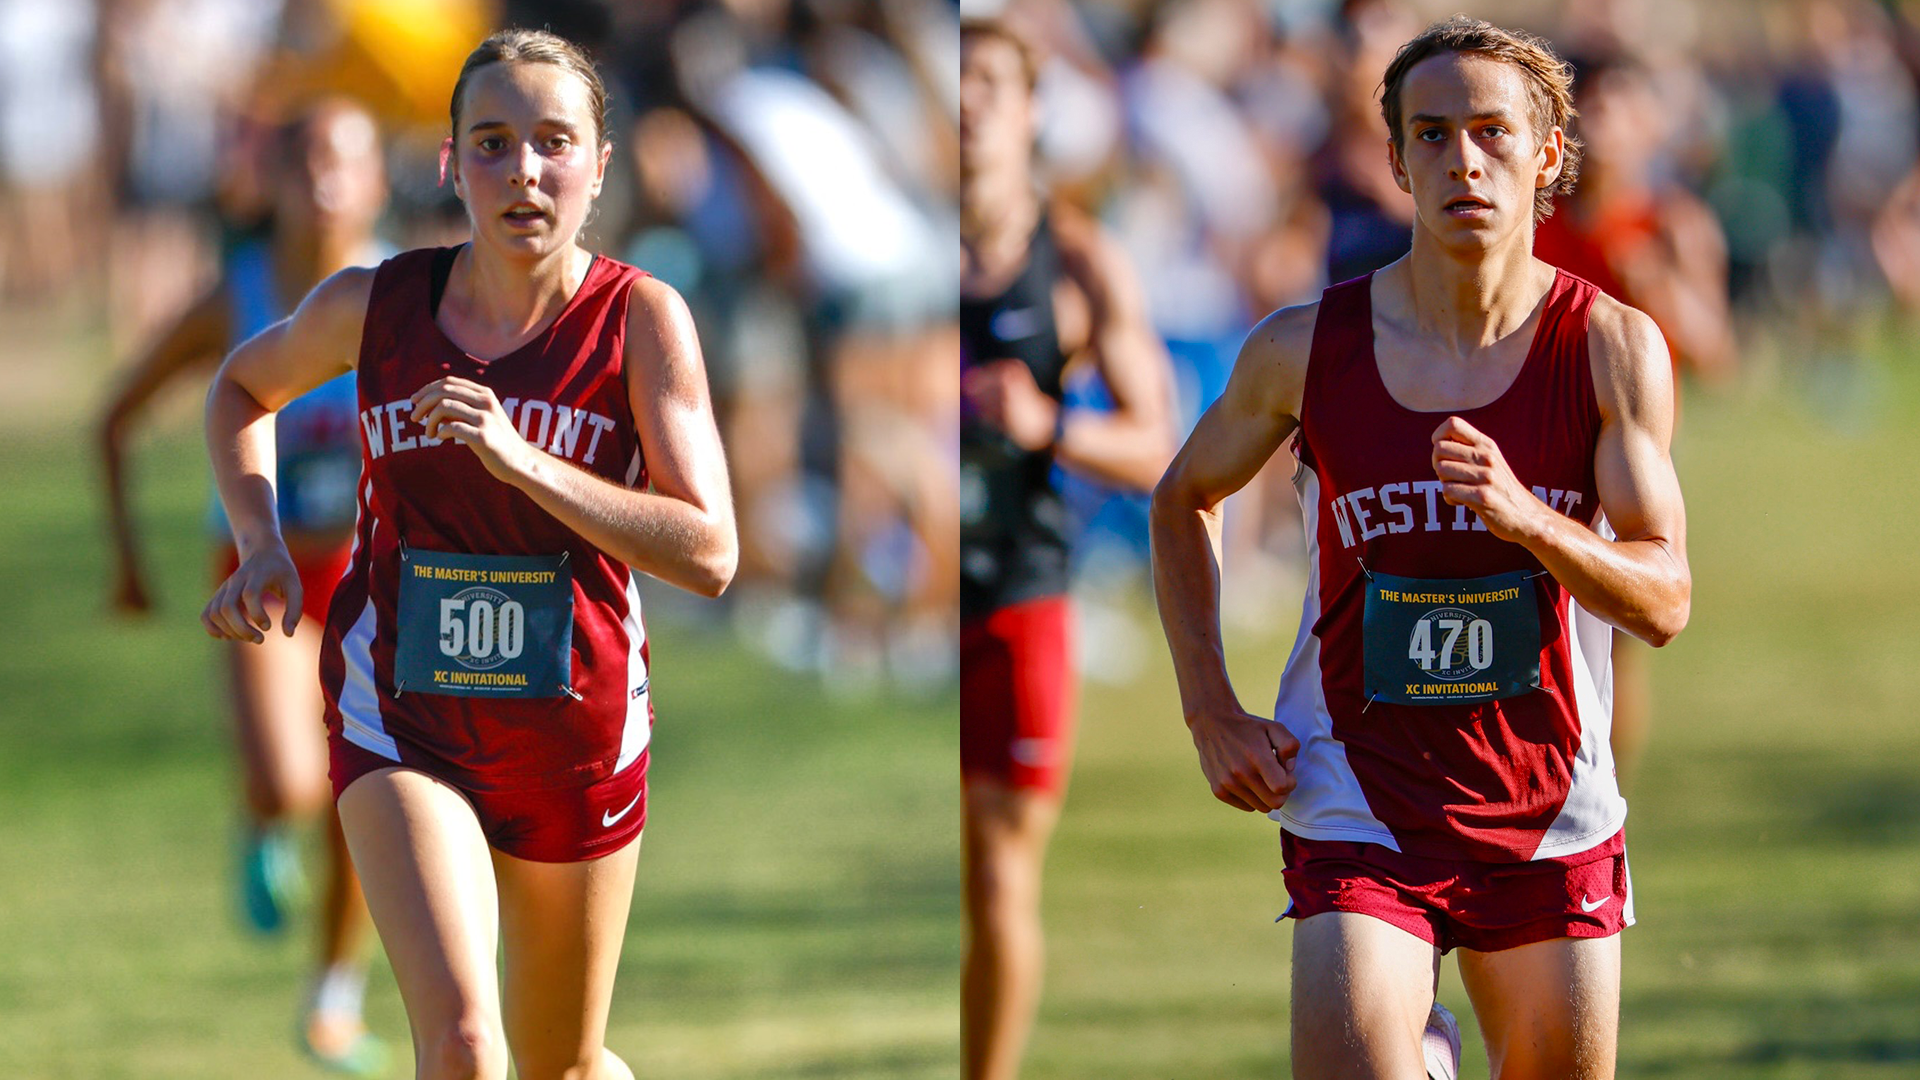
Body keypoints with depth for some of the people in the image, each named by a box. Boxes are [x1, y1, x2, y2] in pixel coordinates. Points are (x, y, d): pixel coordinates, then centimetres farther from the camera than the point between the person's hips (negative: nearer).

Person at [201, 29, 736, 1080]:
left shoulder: (641, 320, -11)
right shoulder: (374, 307, -5)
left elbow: (709, 554, -18)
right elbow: (242, 385, 17)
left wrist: (521, 461, -27)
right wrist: (260, 549, 1)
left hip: (576, 735, 1)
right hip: (401, 725, 0)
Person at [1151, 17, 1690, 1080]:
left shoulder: (1613, 348, -5)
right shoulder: (1305, 349, -5)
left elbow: (1664, 601, -9)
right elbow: (1181, 501, 12)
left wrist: (1524, 517, -27)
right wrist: (1212, 715, 2)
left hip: (1552, 818, 1)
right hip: (1357, 811, -1)